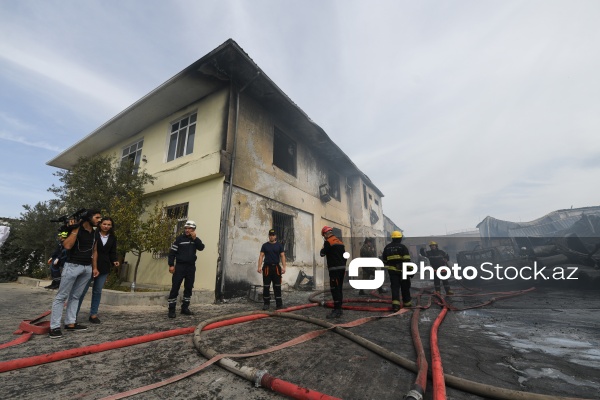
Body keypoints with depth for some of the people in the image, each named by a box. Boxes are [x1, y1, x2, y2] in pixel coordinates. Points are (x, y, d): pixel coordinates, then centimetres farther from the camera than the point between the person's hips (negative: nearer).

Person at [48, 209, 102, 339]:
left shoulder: (94, 233, 11)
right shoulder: (75, 229, -9)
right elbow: (67, 245, -21)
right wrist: (75, 229, -20)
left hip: (87, 268, 6)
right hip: (73, 266, -6)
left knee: (75, 296, 11)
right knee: (61, 296, 0)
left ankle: (70, 323, 17)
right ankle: (54, 327, 5)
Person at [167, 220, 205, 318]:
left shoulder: (195, 239, 9)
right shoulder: (179, 238, -3)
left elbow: (201, 248, -7)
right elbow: (172, 252, -4)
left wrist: (195, 238, -17)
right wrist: (171, 265, -10)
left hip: (191, 266, 4)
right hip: (180, 266, -4)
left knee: (189, 288, 10)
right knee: (175, 288, -3)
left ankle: (185, 308, 22)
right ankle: (171, 309, 7)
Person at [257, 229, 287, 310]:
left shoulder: (279, 245, 4)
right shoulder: (265, 245, 4)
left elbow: (282, 256, 0)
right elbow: (261, 256, 0)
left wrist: (283, 267, -10)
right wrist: (259, 266, -10)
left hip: (276, 267, 0)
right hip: (267, 267, 0)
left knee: (277, 286, 4)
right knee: (266, 286, 6)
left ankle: (279, 303, 11)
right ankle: (266, 303, 18)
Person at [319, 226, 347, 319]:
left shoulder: (328, 242, -11)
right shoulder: (340, 241, 15)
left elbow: (322, 253, -8)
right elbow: (345, 255, 17)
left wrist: (322, 249, 13)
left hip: (334, 269, -9)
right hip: (342, 268, 9)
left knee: (335, 289, -6)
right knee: (339, 288, 14)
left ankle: (336, 310, -5)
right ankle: (339, 309, 23)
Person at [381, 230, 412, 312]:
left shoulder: (387, 247, 6)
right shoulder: (402, 247, -7)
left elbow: (384, 260, 14)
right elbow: (407, 260, -14)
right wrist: (410, 270, -11)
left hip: (392, 271, 2)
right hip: (402, 270, -2)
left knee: (395, 287, 2)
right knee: (405, 287, 15)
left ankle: (395, 304, -11)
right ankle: (407, 302, 29)